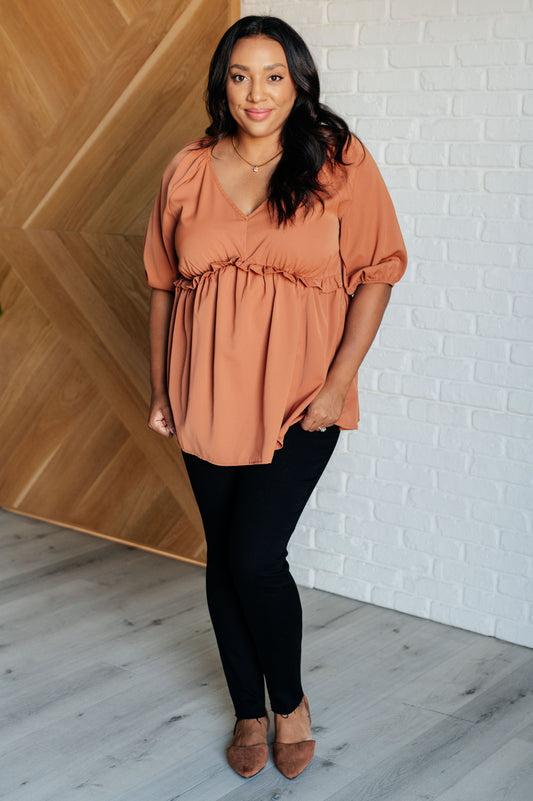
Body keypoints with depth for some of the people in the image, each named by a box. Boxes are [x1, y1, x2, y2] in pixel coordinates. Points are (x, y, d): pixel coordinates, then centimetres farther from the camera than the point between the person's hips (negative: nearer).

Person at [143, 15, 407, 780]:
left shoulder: (339, 163, -6)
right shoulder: (187, 172, 3)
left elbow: (376, 273, -5)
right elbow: (163, 286, 9)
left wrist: (337, 383, -11)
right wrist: (160, 390, 9)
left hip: (297, 398, -3)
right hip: (207, 396, 4)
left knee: (256, 557, -9)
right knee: (223, 557, 10)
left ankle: (292, 701, 19)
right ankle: (248, 711, 30)